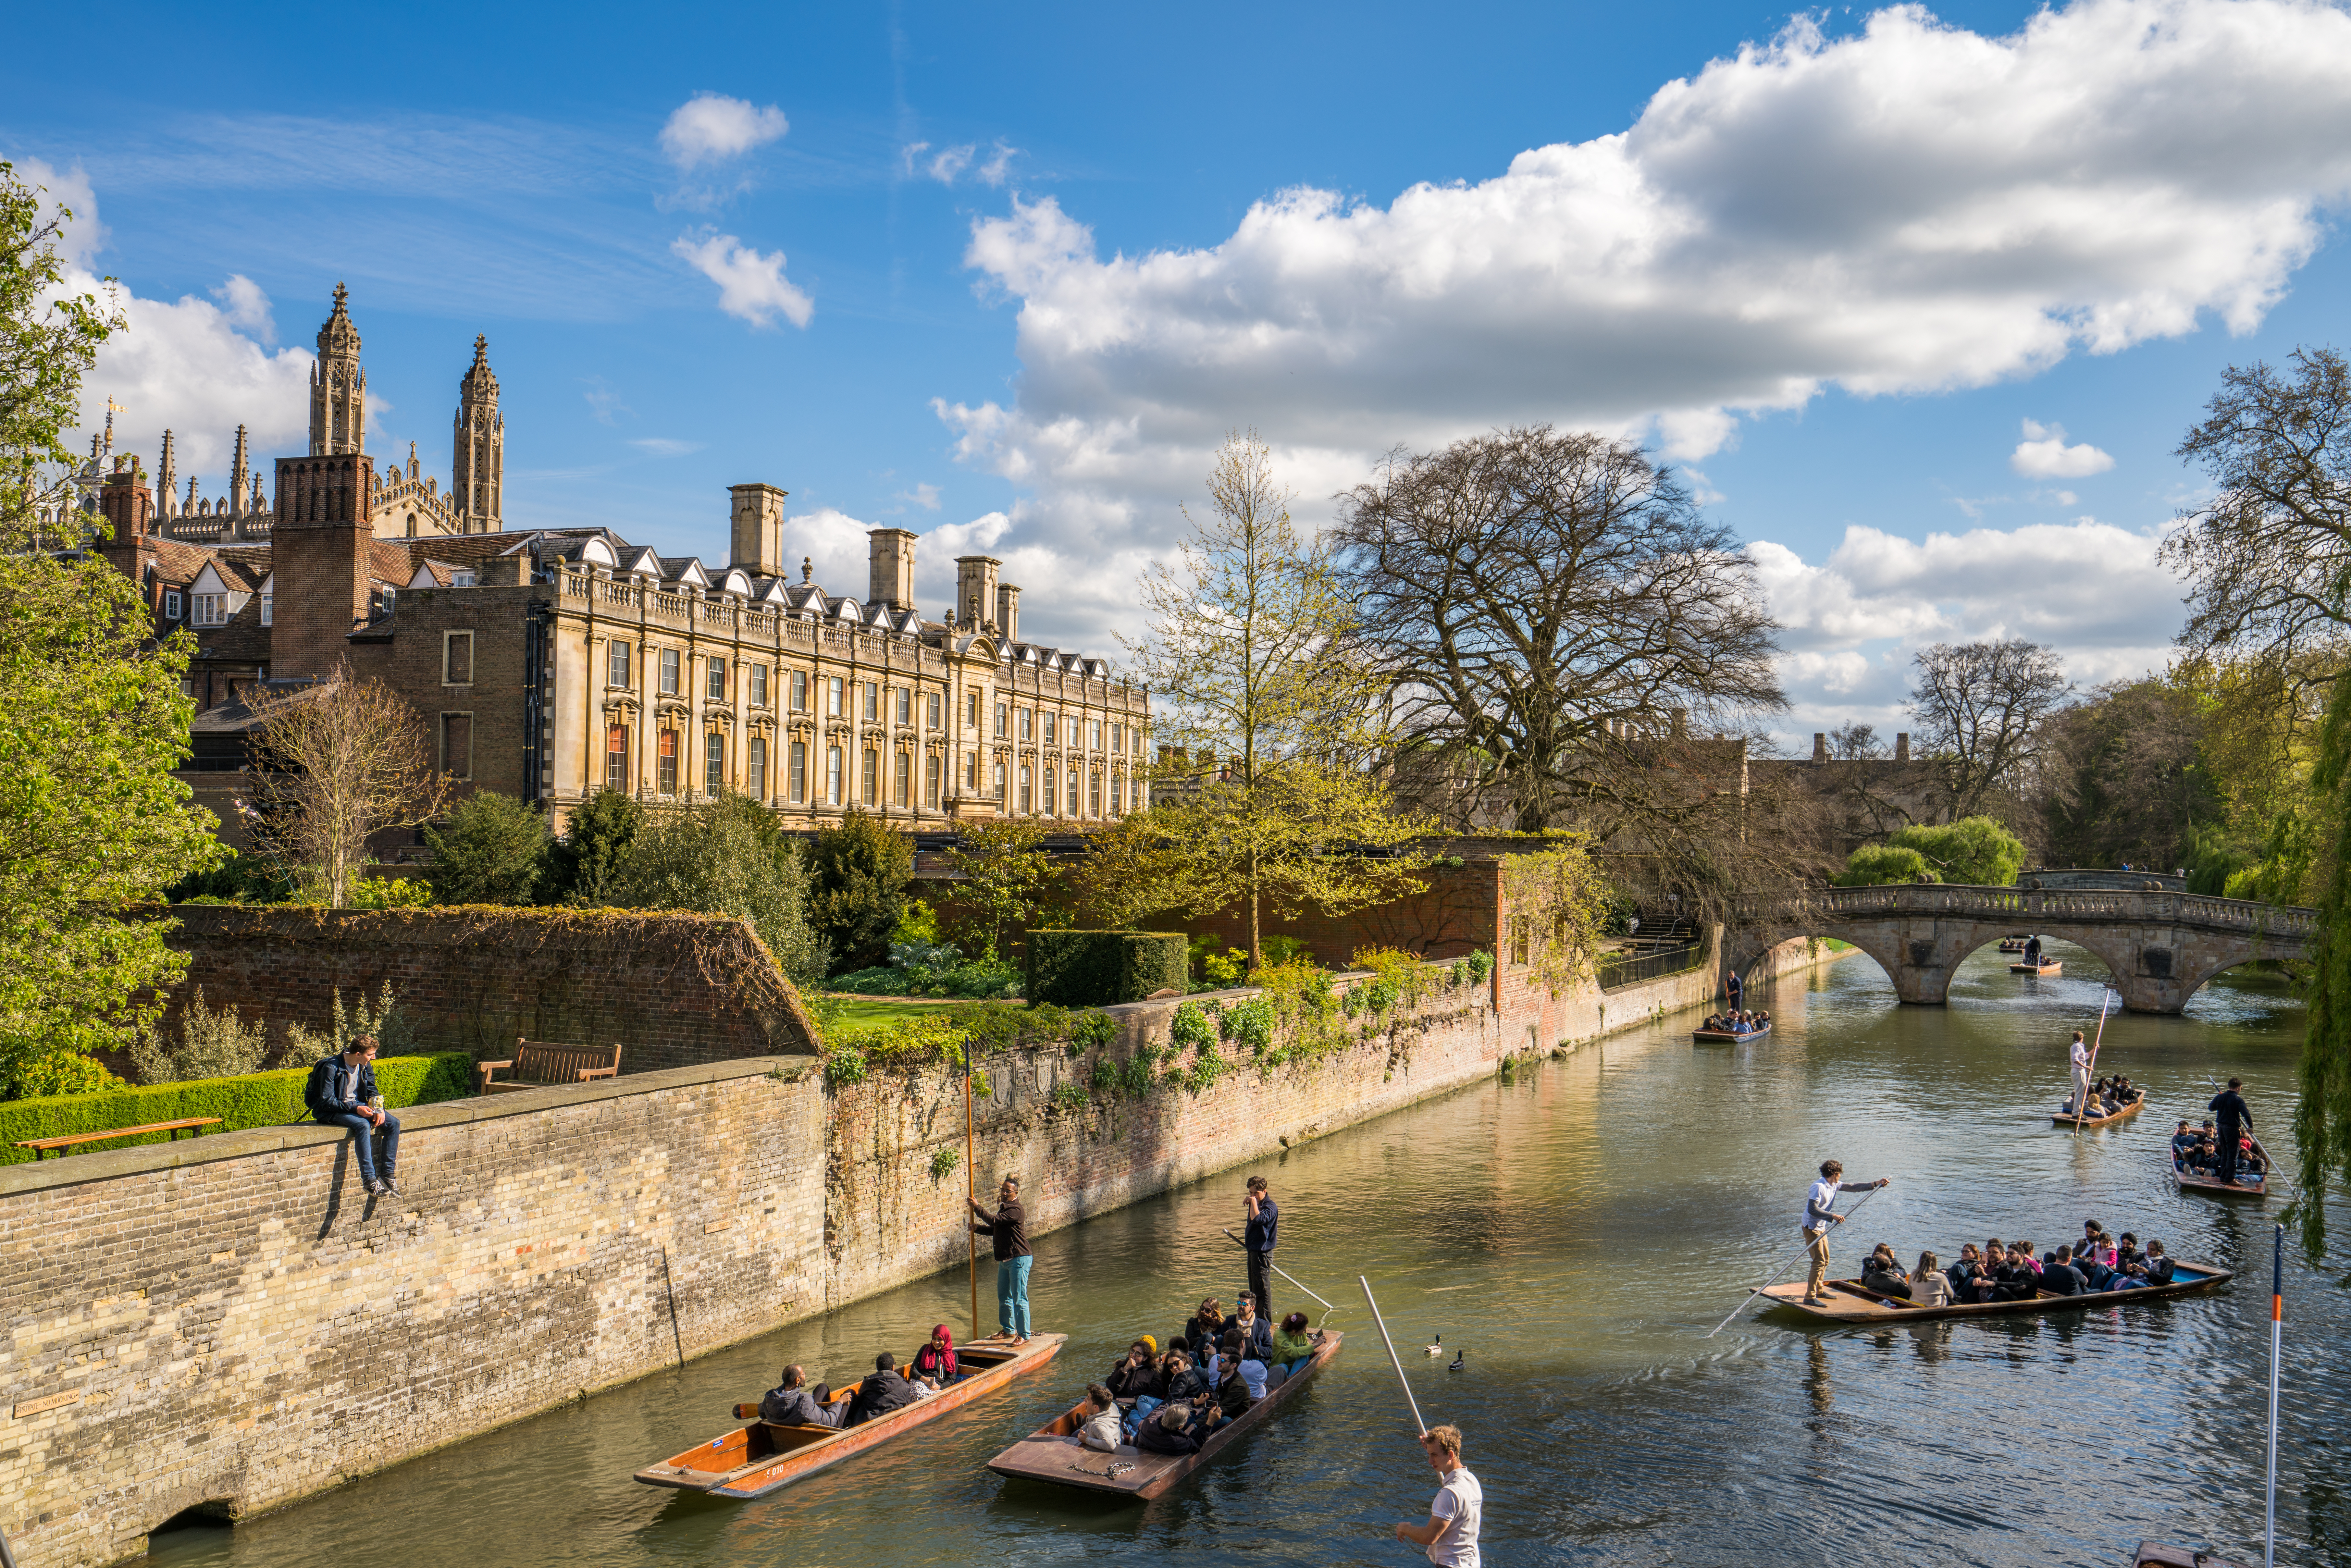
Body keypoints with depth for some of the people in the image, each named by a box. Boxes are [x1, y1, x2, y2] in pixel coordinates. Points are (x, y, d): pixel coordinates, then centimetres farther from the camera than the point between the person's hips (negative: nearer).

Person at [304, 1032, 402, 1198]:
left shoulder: (366, 1066, 0)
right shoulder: (332, 1067, -21)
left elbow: (372, 1091, 10)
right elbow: (327, 1101, -21)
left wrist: (379, 1109, -10)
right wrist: (355, 1109, -29)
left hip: (358, 1105, 7)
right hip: (332, 1111, -7)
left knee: (394, 1123, -14)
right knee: (363, 1125, -36)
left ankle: (388, 1175, -12)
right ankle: (369, 1181, -37)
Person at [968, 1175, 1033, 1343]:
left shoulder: (1015, 1210, -17)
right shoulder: (1004, 1208, 16)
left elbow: (994, 1221, -24)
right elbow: (995, 1229, 22)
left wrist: (977, 1207, -17)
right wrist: (978, 1229, 7)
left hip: (1019, 1259, -11)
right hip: (1005, 1260, 11)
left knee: (1019, 1298, -7)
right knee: (1004, 1297, 18)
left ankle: (1024, 1335, -2)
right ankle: (1008, 1330, 31)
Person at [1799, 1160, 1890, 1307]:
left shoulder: (1834, 1186, 7)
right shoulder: (1819, 1187, -22)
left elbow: (1853, 1187, 14)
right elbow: (1812, 1209, -29)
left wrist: (1876, 1184, 11)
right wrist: (1833, 1216, -34)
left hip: (1822, 1228, 10)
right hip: (1812, 1228, -10)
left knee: (1825, 1260, 19)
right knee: (1819, 1262, -14)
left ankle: (1819, 1290, 33)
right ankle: (1810, 1297, -14)